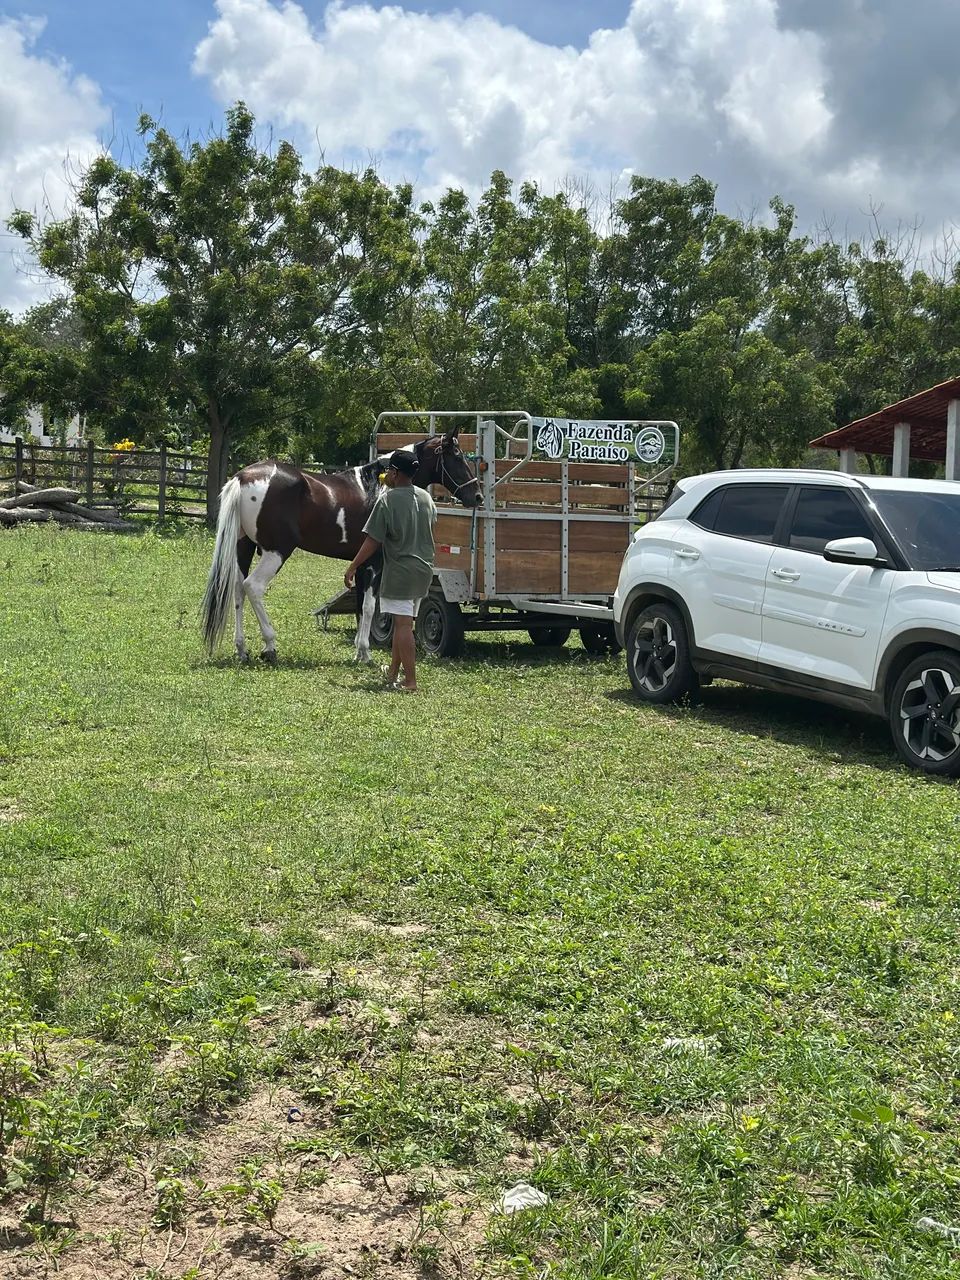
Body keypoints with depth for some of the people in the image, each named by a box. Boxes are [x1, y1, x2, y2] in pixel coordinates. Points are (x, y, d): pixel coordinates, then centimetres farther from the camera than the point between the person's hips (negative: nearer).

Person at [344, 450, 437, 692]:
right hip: (424, 570, 7)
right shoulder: (426, 498, 7)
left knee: (403, 625, -5)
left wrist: (352, 567, -4)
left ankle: (410, 681, -7)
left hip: (399, 570, -7)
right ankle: (393, 673, 27)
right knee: (402, 624, 17)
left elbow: (373, 541, -13)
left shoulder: (387, 500, -13)